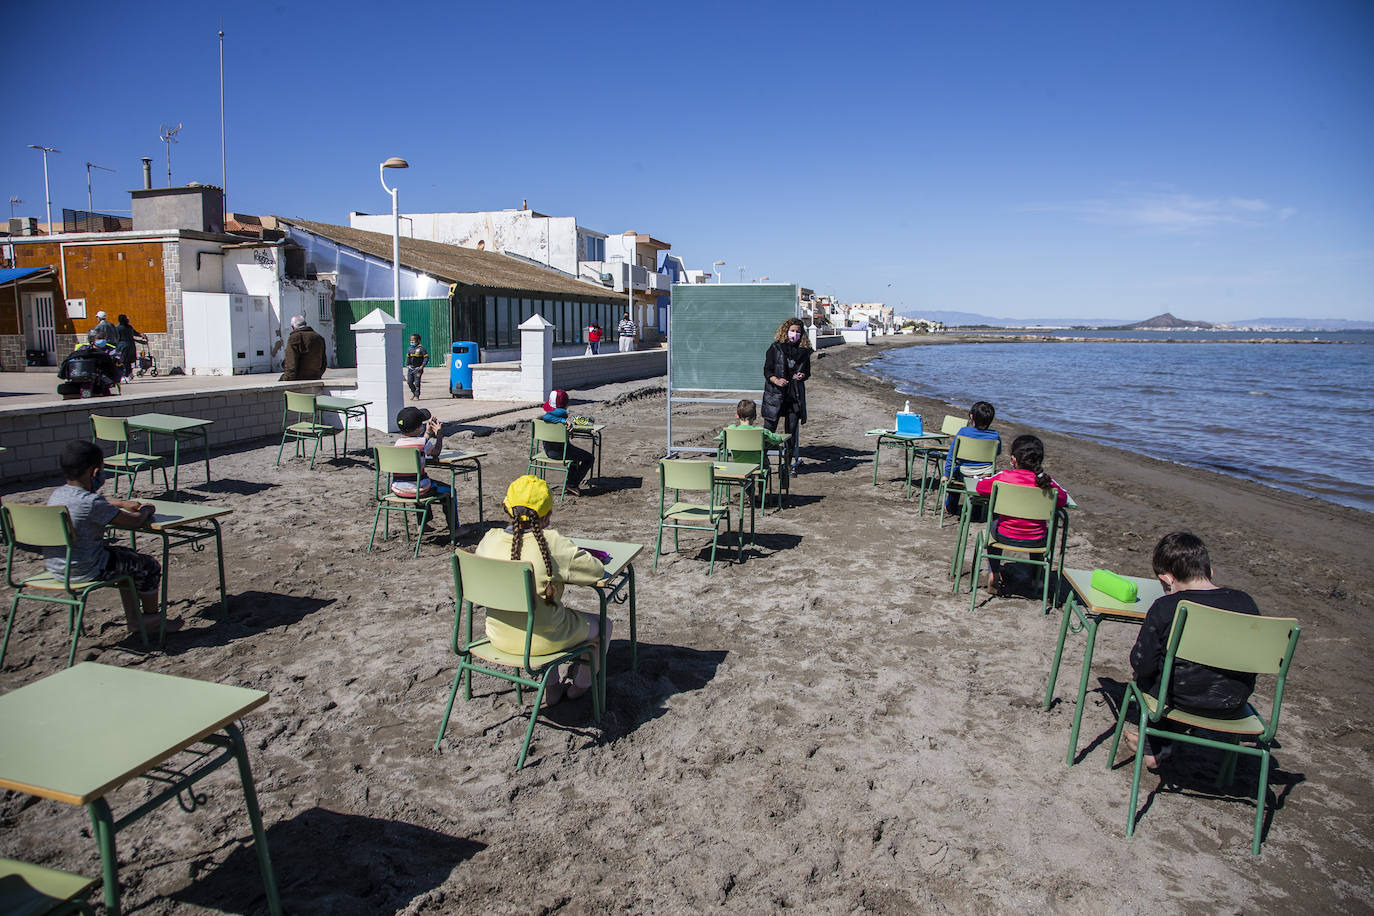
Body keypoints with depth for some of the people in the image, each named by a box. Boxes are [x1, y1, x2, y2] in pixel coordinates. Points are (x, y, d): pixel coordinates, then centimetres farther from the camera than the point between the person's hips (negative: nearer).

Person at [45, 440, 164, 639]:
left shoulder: (57, 494, 4)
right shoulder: (92, 503, -24)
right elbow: (135, 521, -17)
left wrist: (121, 503, 23)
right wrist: (146, 510, 4)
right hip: (84, 570, -9)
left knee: (128, 557, 29)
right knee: (149, 566, 8)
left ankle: (133, 620, 34)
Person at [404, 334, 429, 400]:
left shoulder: (421, 348, -8)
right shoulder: (410, 349, 10)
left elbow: (426, 357, -8)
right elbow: (407, 357, 24)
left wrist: (422, 365, -14)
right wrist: (407, 364, 13)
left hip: (418, 368, -6)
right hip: (410, 368, 6)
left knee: (417, 383, -6)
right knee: (409, 382, 4)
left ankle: (417, 396, 2)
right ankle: (413, 392, 25)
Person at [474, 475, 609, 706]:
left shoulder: (489, 540, -10)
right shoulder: (552, 544, -23)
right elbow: (597, 571, -17)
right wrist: (563, 571, 2)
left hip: (500, 637, 5)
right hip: (541, 641, -5)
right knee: (602, 625, 23)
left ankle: (551, 689, 42)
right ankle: (579, 684, 43)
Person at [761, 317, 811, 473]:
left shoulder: (804, 351, 7)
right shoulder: (775, 347, -1)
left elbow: (807, 372, 15)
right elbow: (767, 371, -2)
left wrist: (802, 376, -8)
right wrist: (776, 380, -20)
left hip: (795, 395, 3)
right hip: (775, 394, -3)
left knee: (792, 430, 5)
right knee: (769, 428, -5)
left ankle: (789, 462, 14)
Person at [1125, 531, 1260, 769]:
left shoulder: (1164, 608, -17)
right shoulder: (1245, 602, -5)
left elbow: (1143, 665, -13)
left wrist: (1140, 641, 8)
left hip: (1183, 700, -4)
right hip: (1234, 704, 4)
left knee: (1144, 675, 25)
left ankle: (1156, 749, 34)